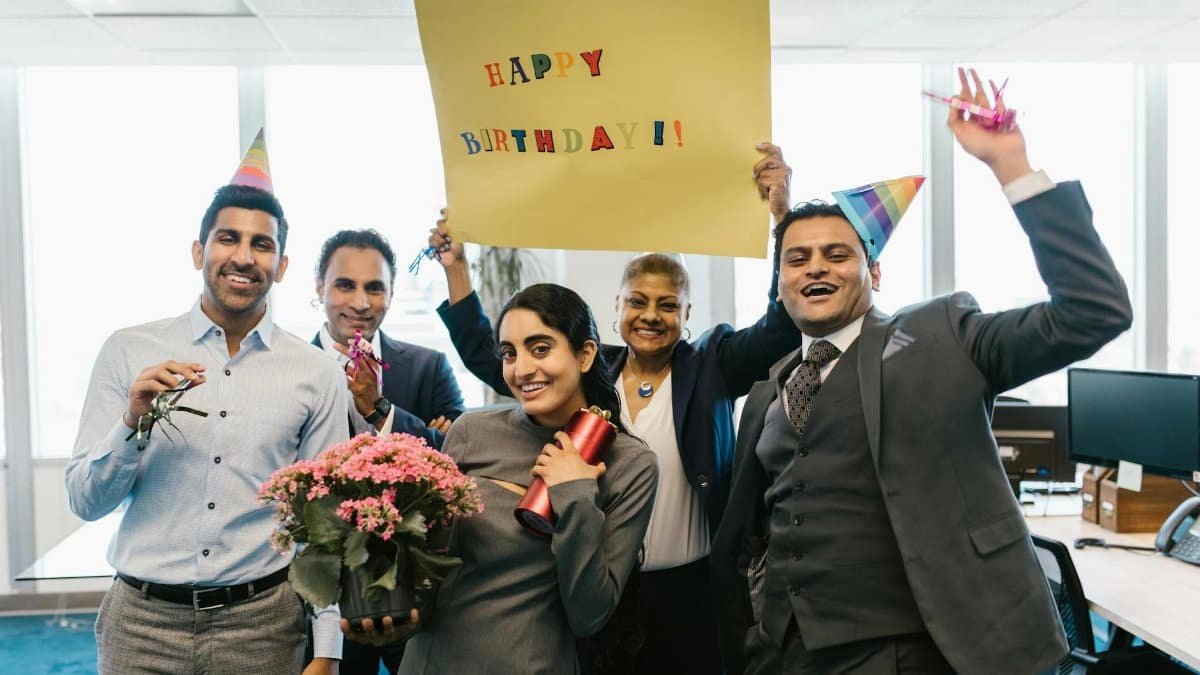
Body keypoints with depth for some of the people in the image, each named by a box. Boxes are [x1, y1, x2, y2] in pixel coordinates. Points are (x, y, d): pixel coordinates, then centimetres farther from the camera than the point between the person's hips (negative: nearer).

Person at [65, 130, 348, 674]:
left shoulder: (317, 374, -3)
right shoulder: (127, 352, -1)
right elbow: (85, 502, 1)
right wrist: (134, 422, -17)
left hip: (265, 621, 0)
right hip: (143, 620, 0)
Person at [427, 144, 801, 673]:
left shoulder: (712, 366, -2)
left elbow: (782, 328, -16)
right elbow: (487, 355, 8)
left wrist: (782, 214, -25)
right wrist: (455, 267, 3)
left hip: (690, 590, -1)